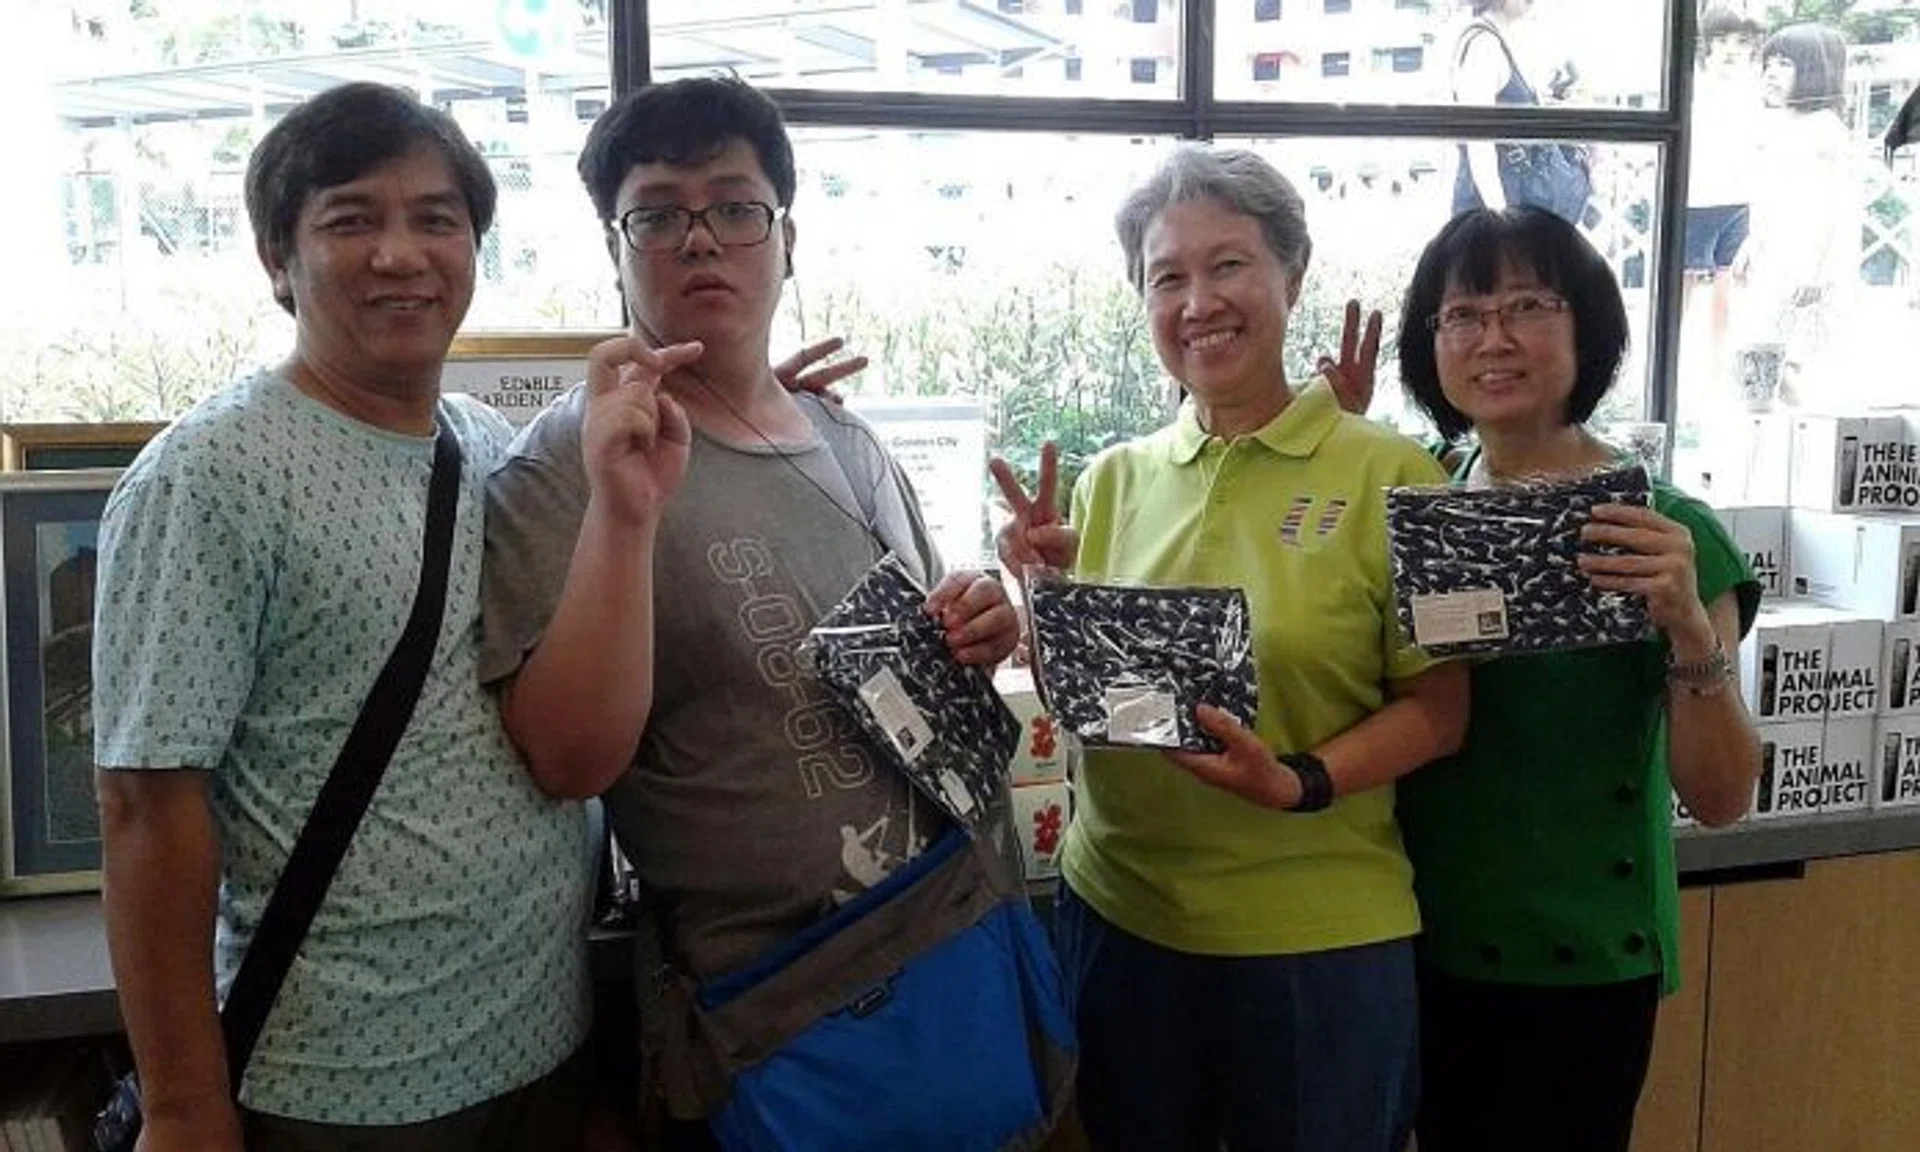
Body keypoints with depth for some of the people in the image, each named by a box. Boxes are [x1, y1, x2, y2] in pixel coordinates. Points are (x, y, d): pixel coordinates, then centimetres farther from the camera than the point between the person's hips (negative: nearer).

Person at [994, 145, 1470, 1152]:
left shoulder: (1389, 476, -9)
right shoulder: (1113, 479, 3)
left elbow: (1438, 711, -7)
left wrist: (1301, 783, -22)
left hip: (1319, 935, -3)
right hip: (1120, 915, 4)